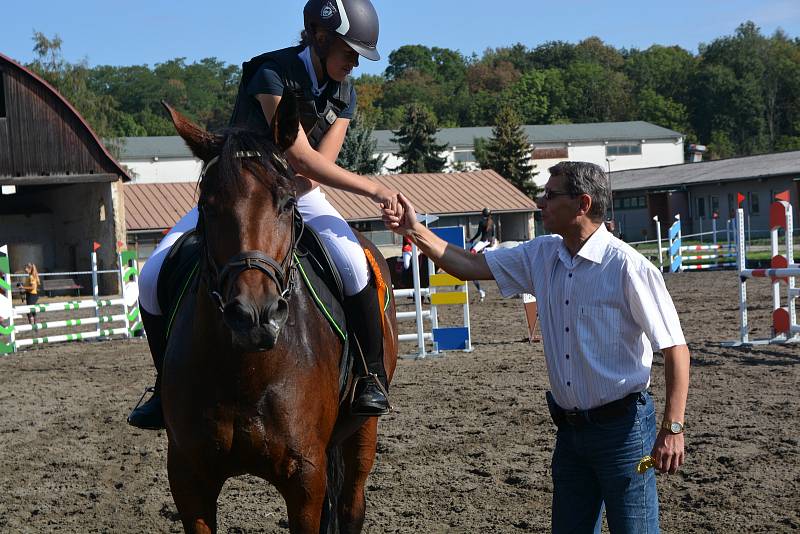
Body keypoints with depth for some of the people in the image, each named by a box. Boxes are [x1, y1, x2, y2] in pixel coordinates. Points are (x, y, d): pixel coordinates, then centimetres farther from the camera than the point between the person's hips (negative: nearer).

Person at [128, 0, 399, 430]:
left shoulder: (343, 95, -4)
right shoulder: (273, 74, -22)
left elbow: (319, 169, -10)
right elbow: (301, 156, -29)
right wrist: (372, 189, -30)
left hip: (300, 195, 2)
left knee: (353, 265, -29)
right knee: (154, 277, -18)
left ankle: (372, 377, -13)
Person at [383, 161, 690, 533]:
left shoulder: (628, 267, -16)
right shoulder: (542, 255, 6)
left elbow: (675, 349, -15)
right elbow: (472, 266, 10)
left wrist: (672, 429, -20)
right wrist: (415, 231, 0)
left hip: (621, 428, -7)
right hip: (570, 428, 7)